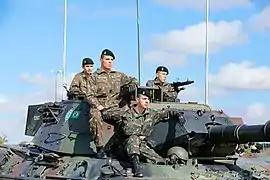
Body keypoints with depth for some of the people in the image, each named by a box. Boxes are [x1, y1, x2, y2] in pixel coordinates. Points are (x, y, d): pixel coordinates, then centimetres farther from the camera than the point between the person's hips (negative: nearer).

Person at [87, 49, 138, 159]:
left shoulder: (118, 75, 20)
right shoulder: (94, 77, 10)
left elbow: (133, 80, 32)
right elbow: (90, 95, 1)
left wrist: (133, 85, 7)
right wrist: (98, 105, -15)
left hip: (115, 108, 3)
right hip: (99, 108, -2)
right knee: (95, 117, -39)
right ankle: (100, 148, -33)